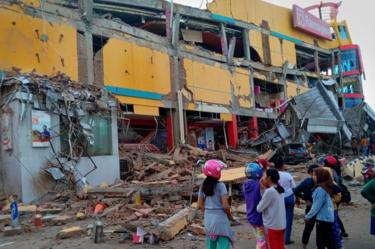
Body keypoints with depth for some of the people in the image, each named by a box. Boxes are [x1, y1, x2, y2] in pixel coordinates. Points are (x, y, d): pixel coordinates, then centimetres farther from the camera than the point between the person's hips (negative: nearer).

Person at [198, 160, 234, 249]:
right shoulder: (220, 185, -13)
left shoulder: (203, 186, 3)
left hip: (208, 219, 6)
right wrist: (230, 216, 1)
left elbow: (200, 205, 6)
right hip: (220, 219, -6)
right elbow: (225, 206, -15)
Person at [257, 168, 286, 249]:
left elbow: (259, 208, -14)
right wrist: (265, 187, 8)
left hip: (272, 225, -8)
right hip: (282, 225, 8)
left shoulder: (269, 191, -19)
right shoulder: (279, 190, 6)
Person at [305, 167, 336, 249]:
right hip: (329, 218, 9)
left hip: (323, 218, -9)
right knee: (329, 241, 15)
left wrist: (308, 216, -8)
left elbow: (317, 206, -19)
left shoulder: (320, 189, -20)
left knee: (320, 242, 1)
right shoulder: (326, 187, 8)